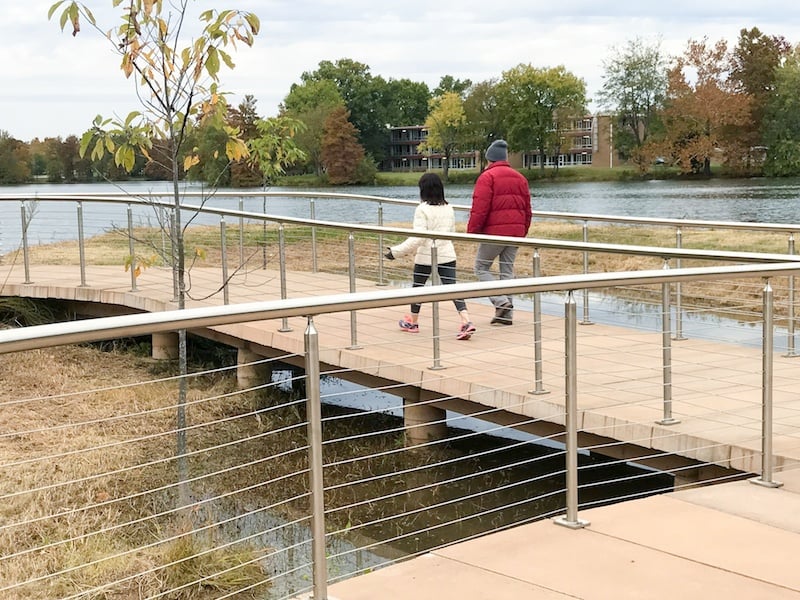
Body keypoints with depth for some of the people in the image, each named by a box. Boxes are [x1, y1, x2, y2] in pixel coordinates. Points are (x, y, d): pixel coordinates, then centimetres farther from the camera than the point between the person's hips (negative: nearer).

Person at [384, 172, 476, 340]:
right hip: (447, 255, 4)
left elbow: (417, 238, -18)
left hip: (425, 257, -4)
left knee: (418, 287, 15)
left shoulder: (422, 209, -13)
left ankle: (412, 322, 31)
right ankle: (466, 322, -18)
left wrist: (396, 251, -13)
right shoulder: (449, 209, 6)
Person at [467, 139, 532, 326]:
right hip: (516, 232, 7)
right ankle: (507, 314, 10)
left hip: (494, 231, -7)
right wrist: (523, 231, 23)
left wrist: (472, 231, -8)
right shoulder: (520, 177, 15)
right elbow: (527, 209, 17)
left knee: (481, 267, 6)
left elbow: (479, 209, -14)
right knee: (507, 269, 11)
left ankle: (501, 301, -11)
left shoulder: (487, 177, -7)